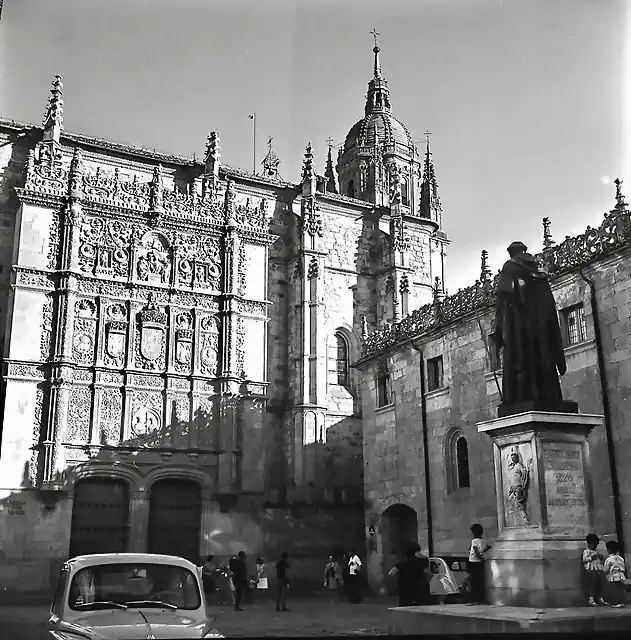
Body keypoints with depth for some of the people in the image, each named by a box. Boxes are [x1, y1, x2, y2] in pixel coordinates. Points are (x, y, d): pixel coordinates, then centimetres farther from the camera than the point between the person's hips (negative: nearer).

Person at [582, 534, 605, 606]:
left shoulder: (596, 552, 27)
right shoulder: (586, 551, 5)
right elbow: (584, 559, -8)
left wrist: (601, 558, 11)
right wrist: (591, 558, -16)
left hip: (599, 570, 7)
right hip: (591, 570, -7)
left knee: (599, 584, 3)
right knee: (591, 585, -10)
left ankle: (600, 599, 10)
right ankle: (591, 599, -10)